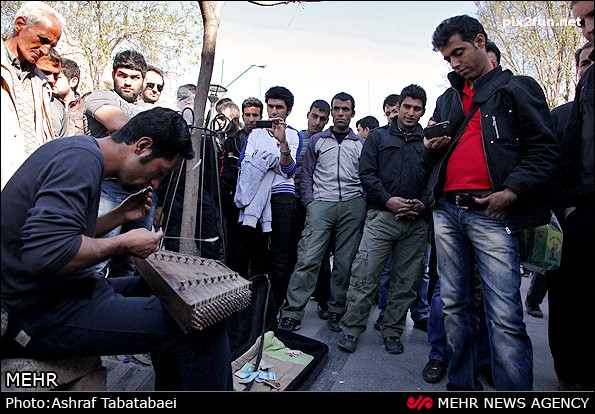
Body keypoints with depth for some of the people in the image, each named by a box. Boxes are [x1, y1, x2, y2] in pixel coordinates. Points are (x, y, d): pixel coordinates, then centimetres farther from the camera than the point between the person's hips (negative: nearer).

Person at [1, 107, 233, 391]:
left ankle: (170, 388, 31)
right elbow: (45, 253, -31)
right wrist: (124, 244, -18)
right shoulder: (81, 157, -19)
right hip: (41, 313, -11)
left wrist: (122, 215, 10)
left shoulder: (80, 152, 13)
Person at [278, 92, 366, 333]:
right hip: (321, 205, -1)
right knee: (308, 259, -9)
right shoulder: (317, 141, 14)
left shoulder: (361, 144, 16)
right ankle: (292, 313, -3)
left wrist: (363, 205, 3)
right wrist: (309, 203, 0)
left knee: (345, 262, 4)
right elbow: (307, 175, 11)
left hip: (352, 206, 1)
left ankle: (336, 311, 17)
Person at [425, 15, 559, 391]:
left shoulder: (519, 88, 8)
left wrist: (512, 191, -14)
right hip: (447, 211, 5)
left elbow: (544, 149, 0)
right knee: (454, 305, 9)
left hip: (491, 213, -5)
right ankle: (462, 384, 21)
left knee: (505, 317, -9)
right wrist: (431, 147, 5)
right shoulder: (447, 99, 23)